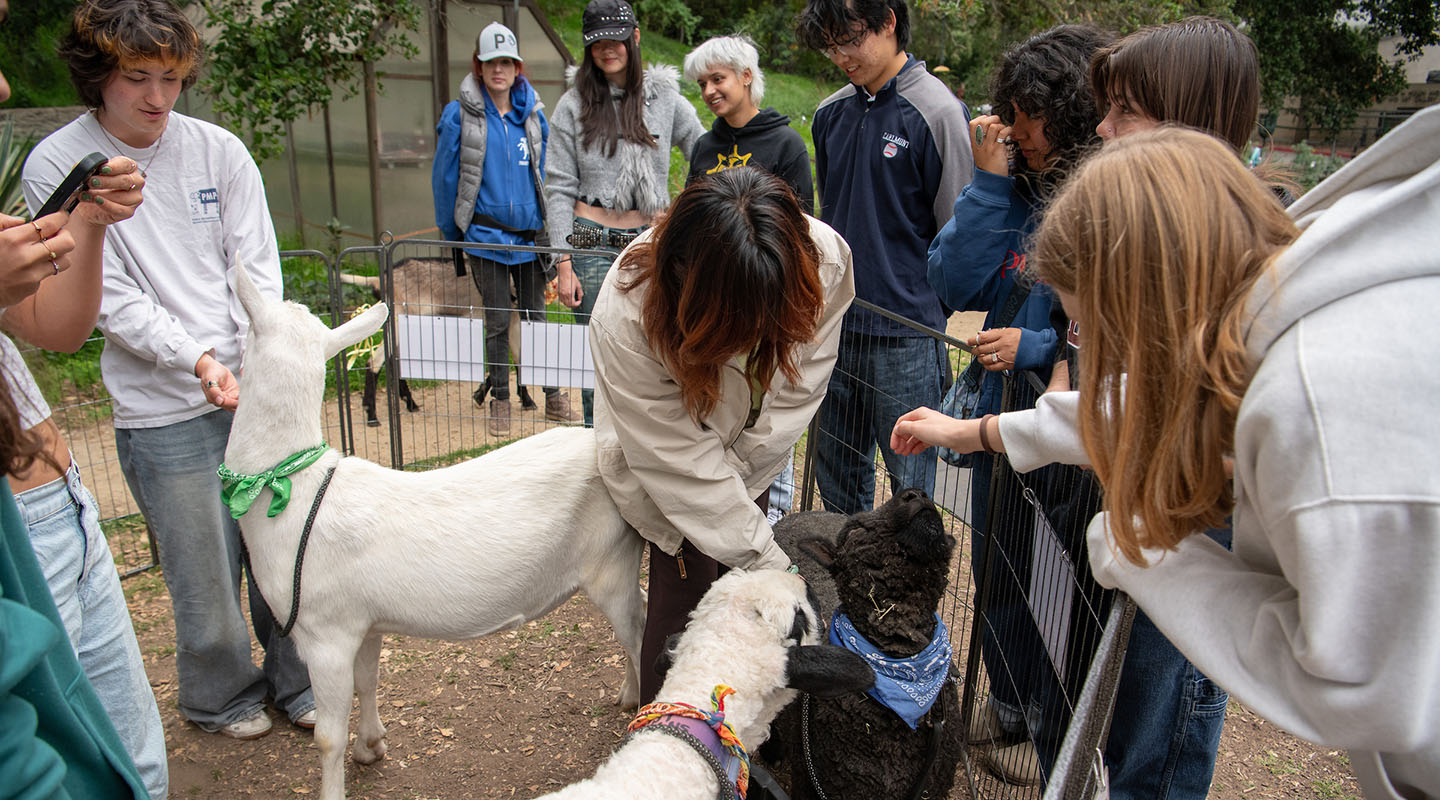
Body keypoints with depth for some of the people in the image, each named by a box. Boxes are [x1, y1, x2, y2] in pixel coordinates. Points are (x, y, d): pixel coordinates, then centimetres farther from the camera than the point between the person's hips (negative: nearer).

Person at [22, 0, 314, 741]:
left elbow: (258, 264, 3)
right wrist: (199, 360, -20)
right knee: (205, 571, 7)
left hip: (260, 390, 3)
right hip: (163, 410, -3)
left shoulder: (217, 149, 5)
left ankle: (297, 680, 34)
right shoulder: (55, 165, -4)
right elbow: (108, 296, -9)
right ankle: (222, 695, 33)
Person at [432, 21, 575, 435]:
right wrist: (453, 238, 2)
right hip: (486, 234, -2)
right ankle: (500, 401, 18)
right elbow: (445, 179, 1)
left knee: (537, 315, 9)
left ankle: (553, 396, 18)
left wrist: (548, 227, 9)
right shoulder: (459, 115, -4)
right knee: (498, 321, 5)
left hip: (530, 233, 2)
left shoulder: (533, 114, 5)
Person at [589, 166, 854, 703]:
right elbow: (682, 460, -33)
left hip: (750, 461, 3)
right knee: (686, 585, -8)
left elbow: (797, 388, -15)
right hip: (663, 464, -3)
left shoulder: (825, 257, -32)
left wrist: (737, 475, -12)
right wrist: (771, 564, -30)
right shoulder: (625, 319, -40)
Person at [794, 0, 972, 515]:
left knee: (909, 481, 4)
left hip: (906, 336, -6)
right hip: (836, 324, 6)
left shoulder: (938, 112, -10)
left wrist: (930, 312, -5)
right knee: (836, 469, 17)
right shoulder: (831, 113, 10)